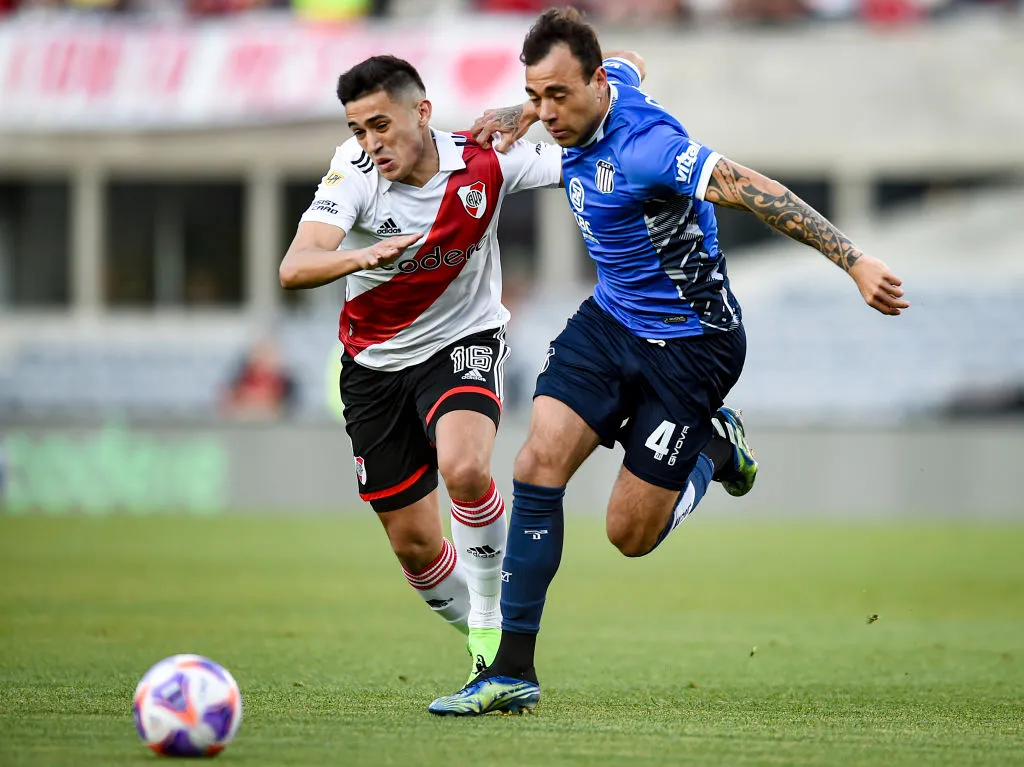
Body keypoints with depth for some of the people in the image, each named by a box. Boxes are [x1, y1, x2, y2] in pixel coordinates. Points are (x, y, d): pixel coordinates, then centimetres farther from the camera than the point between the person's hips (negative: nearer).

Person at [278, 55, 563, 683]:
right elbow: (295, 268, -32)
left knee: (464, 468, -32)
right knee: (414, 544, 5)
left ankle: (491, 620, -10)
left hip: (464, 343, -2)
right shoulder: (354, 173, -18)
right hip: (376, 365, 2)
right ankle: (484, 645, 32)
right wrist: (361, 257, -51)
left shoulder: (484, 163, -16)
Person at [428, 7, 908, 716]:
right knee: (539, 464, -11)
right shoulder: (609, 83, -4)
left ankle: (714, 447, 30)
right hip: (611, 320, 8)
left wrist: (854, 262, -40)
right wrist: (523, 116, 17)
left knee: (630, 535, -2)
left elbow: (753, 192, -35)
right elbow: (631, 65, 21)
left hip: (689, 345, -8)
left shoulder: (642, 147, -31)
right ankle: (512, 671, -7)